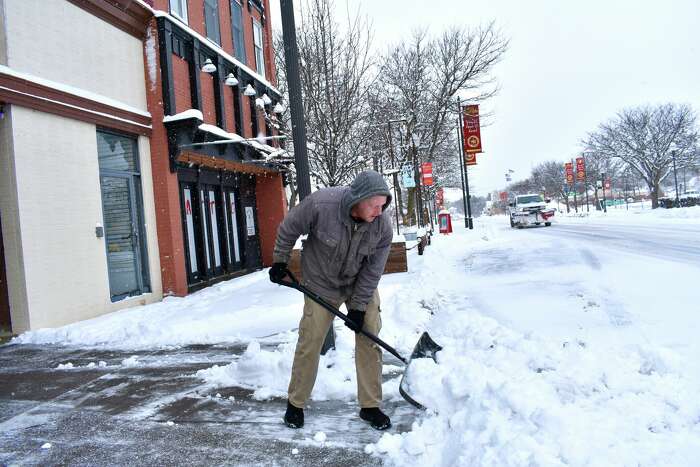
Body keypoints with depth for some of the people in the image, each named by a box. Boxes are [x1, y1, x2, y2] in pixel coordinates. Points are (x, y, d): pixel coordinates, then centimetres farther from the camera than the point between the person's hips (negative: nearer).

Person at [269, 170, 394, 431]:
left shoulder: (383, 226, -24)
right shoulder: (320, 204, -32)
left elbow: (372, 270, -14)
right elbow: (288, 229, -13)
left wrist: (358, 307, -13)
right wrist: (280, 262, -3)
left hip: (361, 285, 2)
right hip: (321, 284, -2)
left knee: (369, 340, -1)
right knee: (309, 343, 3)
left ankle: (370, 406, 16)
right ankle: (295, 404, 23)